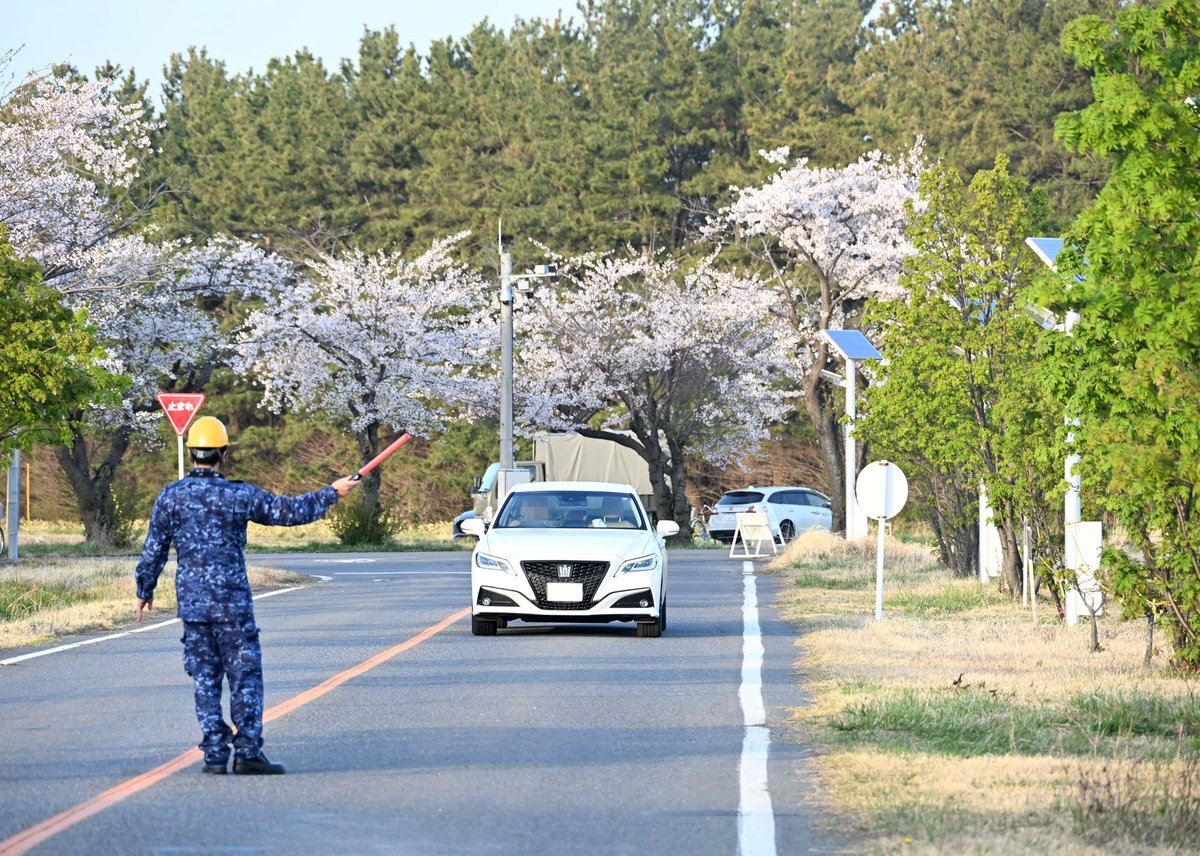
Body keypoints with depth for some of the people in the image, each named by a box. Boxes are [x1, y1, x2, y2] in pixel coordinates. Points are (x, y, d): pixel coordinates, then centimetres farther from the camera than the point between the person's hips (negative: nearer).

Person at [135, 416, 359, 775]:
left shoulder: (170, 496, 0)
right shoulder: (239, 495, -7)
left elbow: (153, 550, 5)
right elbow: (289, 511, 1)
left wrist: (144, 590, 19)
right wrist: (331, 493, 15)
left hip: (191, 603, 3)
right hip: (232, 603, -3)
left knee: (205, 679, 8)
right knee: (245, 676, 3)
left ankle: (215, 754, 6)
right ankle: (247, 751, -3)